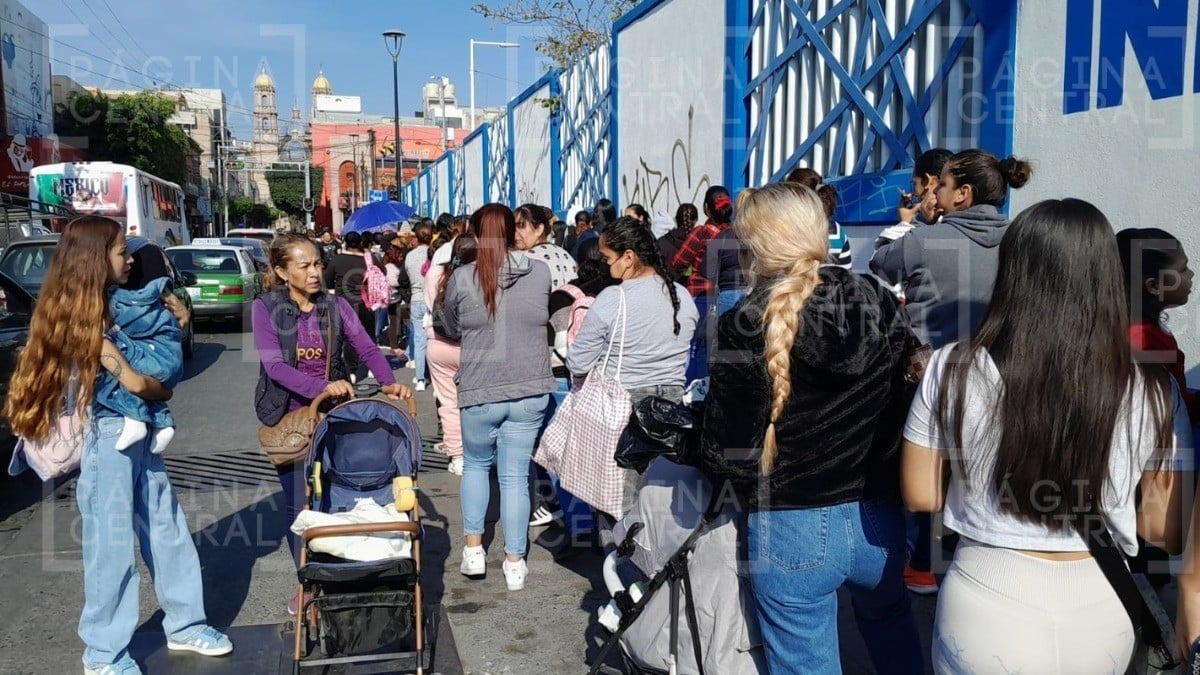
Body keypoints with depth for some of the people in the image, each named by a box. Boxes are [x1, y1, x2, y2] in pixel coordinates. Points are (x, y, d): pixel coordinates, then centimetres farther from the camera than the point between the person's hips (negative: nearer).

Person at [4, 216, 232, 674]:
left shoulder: (112, 305, 9)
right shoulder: (83, 314, -17)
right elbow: (134, 382, -18)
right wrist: (164, 392, 2)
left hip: (139, 435, 8)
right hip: (107, 439, -8)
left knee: (168, 530, 14)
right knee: (112, 545, 2)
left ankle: (185, 625, 27)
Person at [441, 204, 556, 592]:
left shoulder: (463, 278, -8)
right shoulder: (541, 273, -2)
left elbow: (451, 330, 8)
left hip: (480, 390, -1)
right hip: (530, 390, 2)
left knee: (475, 463, 21)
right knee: (515, 474, 9)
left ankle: (473, 548, 22)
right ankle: (515, 562, 15)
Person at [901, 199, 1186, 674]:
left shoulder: (954, 370, -14)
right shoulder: (1151, 393, -10)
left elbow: (920, 496, -5)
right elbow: (1167, 532, -2)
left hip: (989, 611, -2)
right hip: (1102, 613, 3)